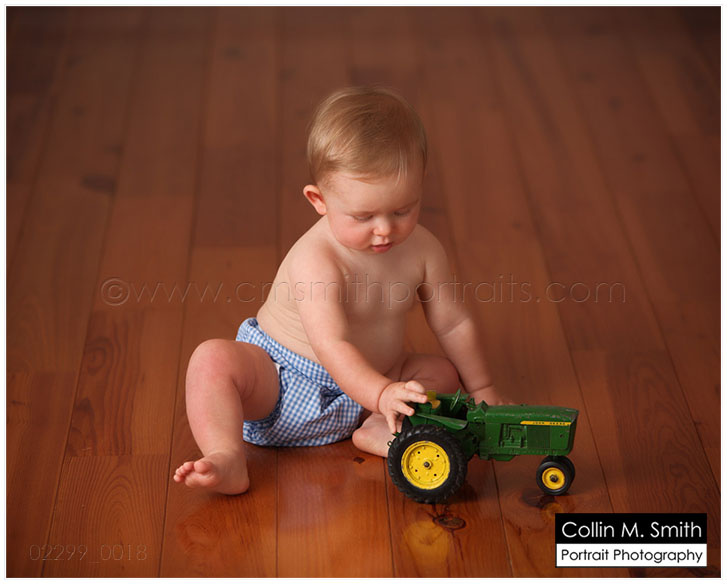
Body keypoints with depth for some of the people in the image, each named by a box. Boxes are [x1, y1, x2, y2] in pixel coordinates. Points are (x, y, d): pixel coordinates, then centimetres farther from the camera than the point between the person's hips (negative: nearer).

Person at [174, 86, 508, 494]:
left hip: (362, 387, 5)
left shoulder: (423, 250, -10)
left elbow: (453, 323, 3)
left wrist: (481, 389, 5)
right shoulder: (316, 259, -29)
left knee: (445, 371, -5)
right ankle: (227, 460, -43)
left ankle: (380, 431, -27)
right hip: (281, 384, -5)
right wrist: (381, 394, -52)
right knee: (215, 358, -27)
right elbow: (331, 345, -38)